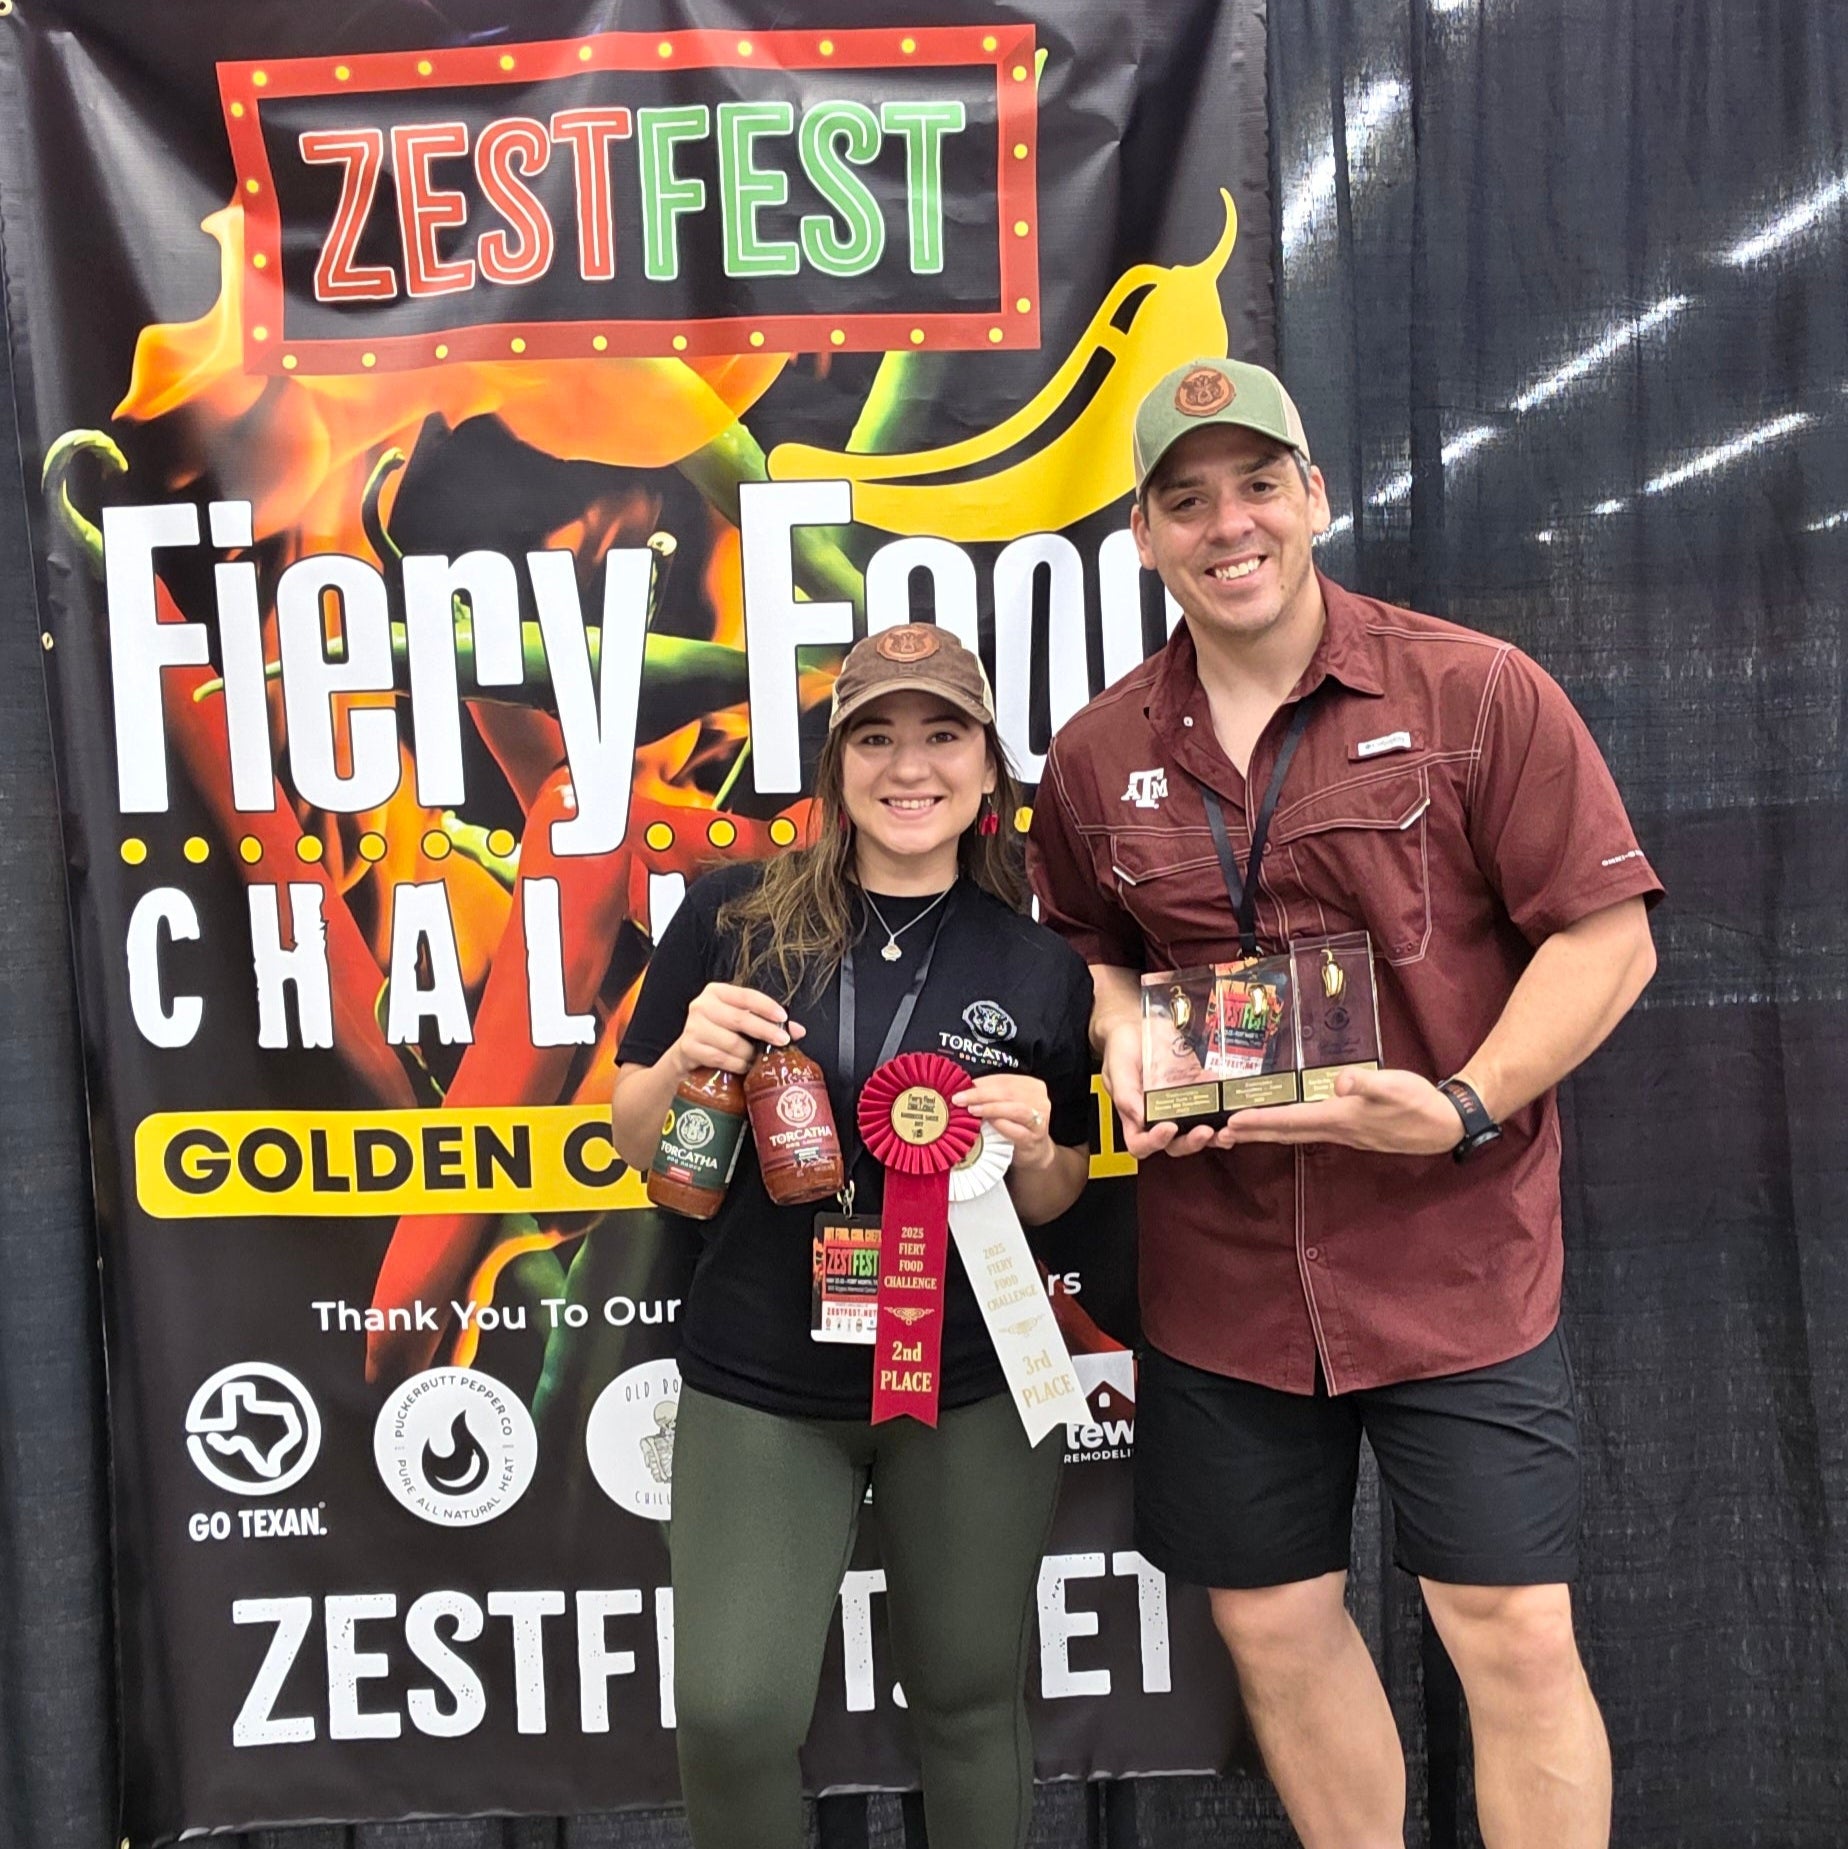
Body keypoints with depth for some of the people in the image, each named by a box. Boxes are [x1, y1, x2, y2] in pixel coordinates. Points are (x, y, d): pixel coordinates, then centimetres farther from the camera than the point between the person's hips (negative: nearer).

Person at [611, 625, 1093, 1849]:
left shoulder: (1041, 965, -3)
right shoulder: (734, 919, -6)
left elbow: (1058, 1201, 8)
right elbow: (634, 1141, 3)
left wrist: (1031, 1149, -13)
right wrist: (686, 1060, -17)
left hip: (976, 1389, 1)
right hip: (760, 1386, 0)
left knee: (970, 1699, 16)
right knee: (734, 1714, 1)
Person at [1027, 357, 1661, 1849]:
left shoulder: (1476, 692, -5)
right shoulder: (1098, 758, 4)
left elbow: (1607, 935, -5)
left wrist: (1466, 1108, -17)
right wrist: (1123, 1038, -3)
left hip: (1457, 1265, -3)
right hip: (1221, 1273, 3)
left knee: (1516, 1636, 5)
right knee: (1273, 1623, 15)